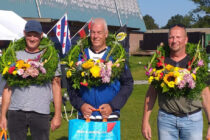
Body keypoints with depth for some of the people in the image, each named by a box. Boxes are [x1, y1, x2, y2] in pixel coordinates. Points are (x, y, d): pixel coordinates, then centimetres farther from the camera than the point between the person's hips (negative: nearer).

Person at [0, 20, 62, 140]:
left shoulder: (51, 56, 6)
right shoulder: (15, 55, 10)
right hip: (16, 112, 2)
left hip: (41, 112, -2)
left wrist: (58, 115, 1)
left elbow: (56, 86, 6)